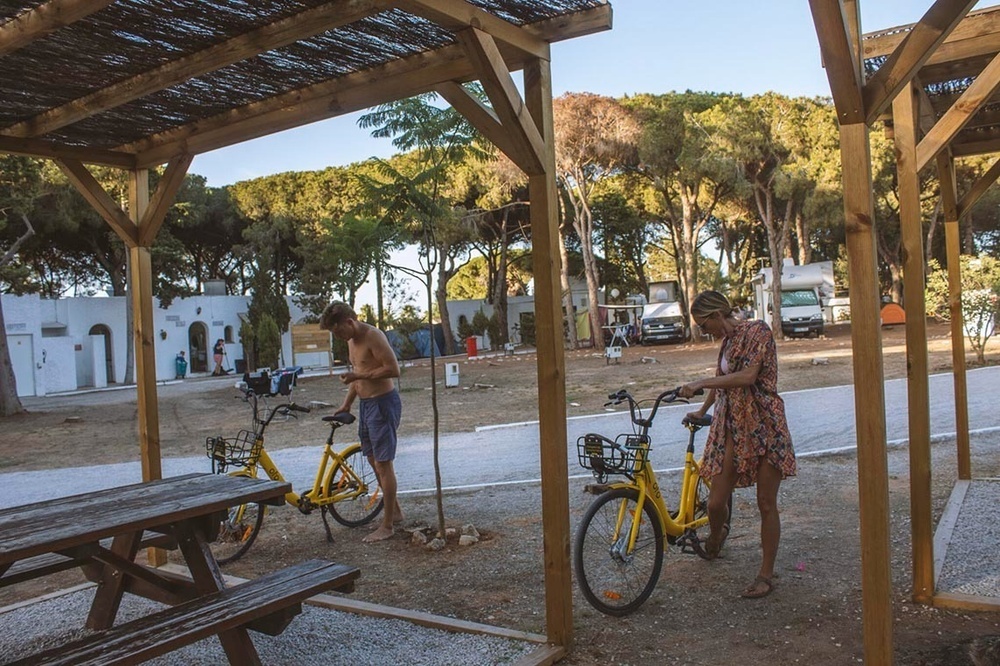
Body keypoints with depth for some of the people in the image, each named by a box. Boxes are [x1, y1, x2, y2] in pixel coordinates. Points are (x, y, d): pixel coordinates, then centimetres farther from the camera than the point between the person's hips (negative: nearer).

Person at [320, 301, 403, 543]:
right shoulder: (352, 340, 11)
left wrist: (359, 375, -22)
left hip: (383, 403, -10)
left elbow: (393, 369, -24)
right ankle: (395, 512, 31)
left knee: (383, 464, -4)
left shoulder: (373, 336, -19)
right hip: (365, 403, 10)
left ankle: (387, 526, 4)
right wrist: (346, 405, 18)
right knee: (374, 460, 17)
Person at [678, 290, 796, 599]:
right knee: (716, 502, 1)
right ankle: (716, 536, 35)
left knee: (766, 504, 3)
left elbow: (747, 376, -22)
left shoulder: (758, 331, -9)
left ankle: (766, 574, 15)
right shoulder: (727, 341, 15)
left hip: (763, 426, -6)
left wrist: (700, 383, -20)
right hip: (732, 427, 6)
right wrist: (702, 411, 44)